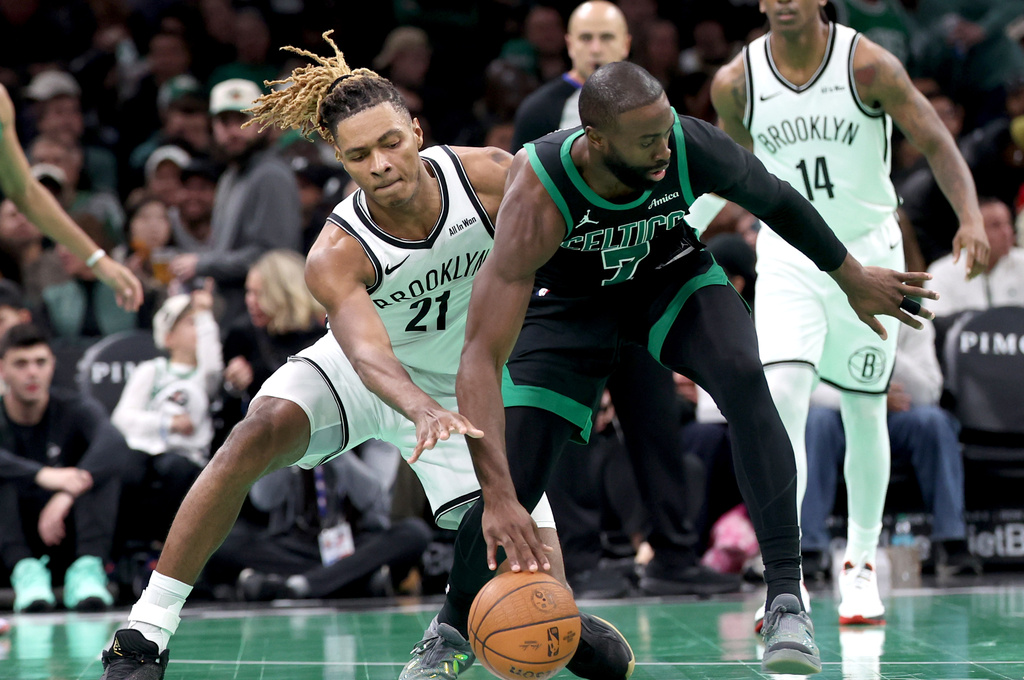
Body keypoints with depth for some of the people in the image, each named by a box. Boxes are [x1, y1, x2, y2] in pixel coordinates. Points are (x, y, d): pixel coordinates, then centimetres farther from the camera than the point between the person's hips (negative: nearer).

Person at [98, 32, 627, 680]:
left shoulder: (489, 176, -25)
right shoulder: (336, 257, -31)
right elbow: (369, 355, -47)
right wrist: (424, 411, -67)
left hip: (466, 388, 2)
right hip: (360, 378, -2)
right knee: (257, 436, -32)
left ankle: (456, 624, 22)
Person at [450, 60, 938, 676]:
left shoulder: (692, 146, -31)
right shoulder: (539, 197, -40)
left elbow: (775, 199, -6)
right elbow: (482, 357, -44)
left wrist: (852, 277, 8)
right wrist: (497, 497, -53)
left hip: (671, 274, 2)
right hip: (571, 299, -2)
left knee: (744, 376, -28)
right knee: (510, 483, -10)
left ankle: (787, 598, -24)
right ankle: (451, 630, 20)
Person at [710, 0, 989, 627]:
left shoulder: (868, 65, -14)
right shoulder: (736, 82, -7)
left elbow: (936, 141, -13)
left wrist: (971, 218, -28)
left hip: (867, 252, 0)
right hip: (787, 257, 1)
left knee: (865, 414, 8)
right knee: (782, 399, -18)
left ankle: (861, 564, 28)